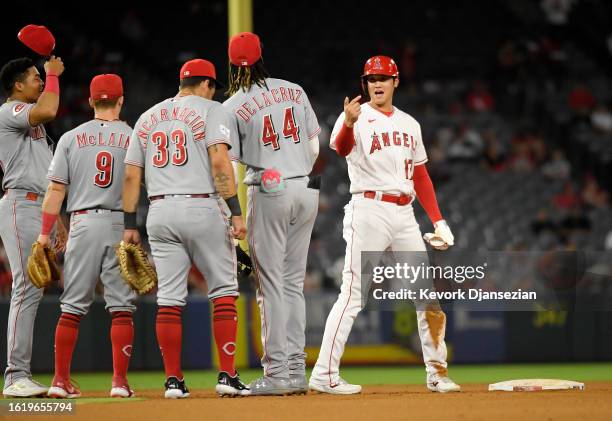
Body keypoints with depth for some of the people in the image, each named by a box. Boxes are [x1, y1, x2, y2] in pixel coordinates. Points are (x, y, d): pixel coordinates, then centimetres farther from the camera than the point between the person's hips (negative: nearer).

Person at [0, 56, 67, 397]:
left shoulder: (33, 123, 26)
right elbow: (48, 111, -25)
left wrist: (57, 221, 23)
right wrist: (54, 75, -9)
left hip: (40, 209, 10)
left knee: (33, 291, 7)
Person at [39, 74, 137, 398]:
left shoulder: (71, 138, 5)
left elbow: (56, 189, 2)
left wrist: (45, 233, 3)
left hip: (83, 223, 1)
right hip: (121, 225, -1)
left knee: (73, 305, 6)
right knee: (121, 306, 2)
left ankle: (61, 380, 5)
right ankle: (120, 381, -5)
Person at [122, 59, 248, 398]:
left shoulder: (147, 118, 16)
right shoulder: (211, 110, 1)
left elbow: (131, 175, 12)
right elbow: (219, 161, -13)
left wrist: (130, 226, 14)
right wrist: (236, 212, -15)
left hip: (160, 212, 4)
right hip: (203, 209, -4)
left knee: (169, 299, 5)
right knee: (224, 290, 3)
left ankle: (173, 380, 3)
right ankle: (227, 376, -4)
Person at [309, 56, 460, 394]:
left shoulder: (409, 124, 17)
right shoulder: (357, 117, -3)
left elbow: (421, 176, 21)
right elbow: (342, 147, -26)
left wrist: (438, 221, 13)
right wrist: (349, 123, -48)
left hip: (405, 214, 7)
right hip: (368, 210, -6)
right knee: (353, 294, -11)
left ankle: (437, 373, 16)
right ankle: (324, 375, -10)